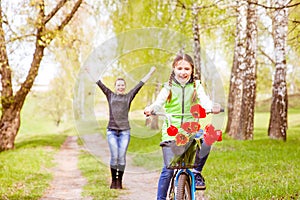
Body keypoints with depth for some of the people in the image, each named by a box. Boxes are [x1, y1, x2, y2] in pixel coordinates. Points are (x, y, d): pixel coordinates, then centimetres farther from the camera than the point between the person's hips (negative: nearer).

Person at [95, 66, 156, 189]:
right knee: (114, 156, -8)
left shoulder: (129, 96, 12)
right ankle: (113, 180, 5)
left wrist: (150, 73, 10)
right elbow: (100, 84, 14)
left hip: (125, 130, 0)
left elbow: (140, 84, 11)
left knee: (122, 156, -3)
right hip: (112, 130, 0)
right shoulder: (110, 95, 13)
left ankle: (119, 181, 6)